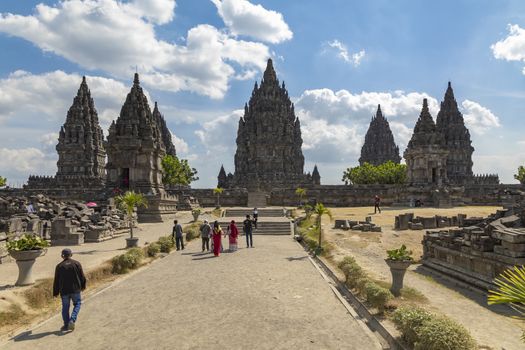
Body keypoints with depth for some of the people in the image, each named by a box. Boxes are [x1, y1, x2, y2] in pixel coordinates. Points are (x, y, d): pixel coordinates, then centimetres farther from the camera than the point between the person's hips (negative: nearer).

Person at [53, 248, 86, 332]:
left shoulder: (59, 266, -1)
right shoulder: (77, 264, -2)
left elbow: (56, 281, 2)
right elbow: (82, 276, 2)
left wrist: (55, 292, 11)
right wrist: (83, 286, 18)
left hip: (64, 291, 1)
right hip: (75, 289, -1)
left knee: (65, 307, 11)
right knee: (77, 304, 13)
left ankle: (66, 325, 16)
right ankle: (72, 320, -6)